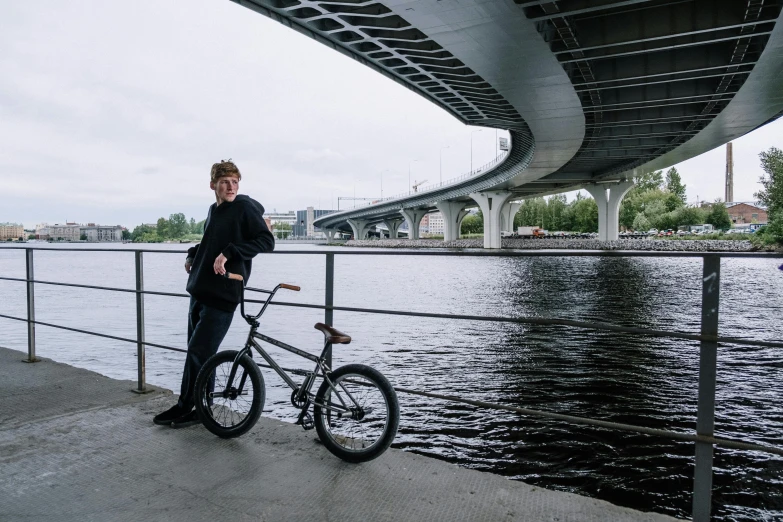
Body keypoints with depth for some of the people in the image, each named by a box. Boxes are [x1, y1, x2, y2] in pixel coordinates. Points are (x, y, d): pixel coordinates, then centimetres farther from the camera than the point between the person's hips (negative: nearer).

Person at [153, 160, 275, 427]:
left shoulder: (245, 208, -9)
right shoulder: (213, 210, 14)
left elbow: (267, 241, -19)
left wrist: (229, 253, -25)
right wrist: (193, 253, 13)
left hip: (222, 294, -8)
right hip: (199, 291, 8)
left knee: (200, 353, -5)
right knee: (194, 351, 14)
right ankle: (186, 406, 26)